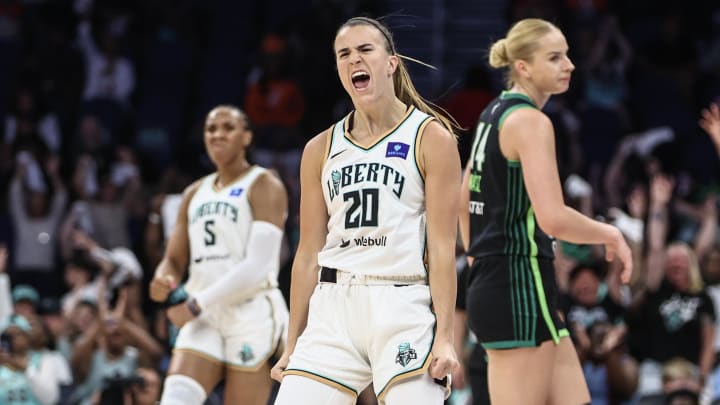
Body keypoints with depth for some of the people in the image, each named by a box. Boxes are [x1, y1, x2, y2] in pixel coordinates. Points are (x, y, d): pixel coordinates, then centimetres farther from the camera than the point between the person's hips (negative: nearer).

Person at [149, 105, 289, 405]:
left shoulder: (263, 186, -1)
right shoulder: (194, 194, 20)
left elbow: (258, 265, -13)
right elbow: (174, 260, 20)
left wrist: (196, 304, -14)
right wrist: (164, 282, -6)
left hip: (252, 311, -5)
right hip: (204, 316, 5)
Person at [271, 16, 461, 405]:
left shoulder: (430, 138, 1)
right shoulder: (321, 149, 13)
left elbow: (442, 247, -3)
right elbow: (309, 255, 15)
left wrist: (444, 337, -10)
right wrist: (292, 346, 12)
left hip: (402, 310, -4)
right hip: (332, 308, 4)